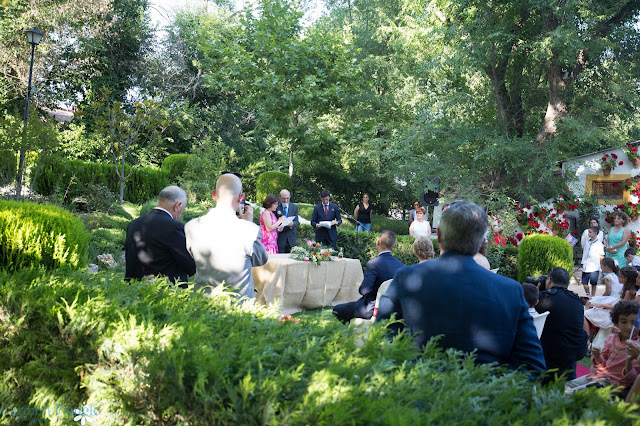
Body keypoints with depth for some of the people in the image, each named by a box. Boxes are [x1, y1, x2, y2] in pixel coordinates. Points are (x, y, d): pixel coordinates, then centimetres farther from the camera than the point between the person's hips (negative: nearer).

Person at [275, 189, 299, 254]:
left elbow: (297, 222, 2)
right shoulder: (276, 207, 0)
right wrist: (277, 228, -20)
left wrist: (292, 224, -21)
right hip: (280, 238, -2)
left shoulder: (294, 207, 8)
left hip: (291, 238, 2)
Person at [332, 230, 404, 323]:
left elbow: (364, 290, -24)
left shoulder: (373, 263, -23)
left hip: (373, 310, -8)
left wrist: (360, 288, 1)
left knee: (337, 310, 4)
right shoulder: (400, 264, -1)